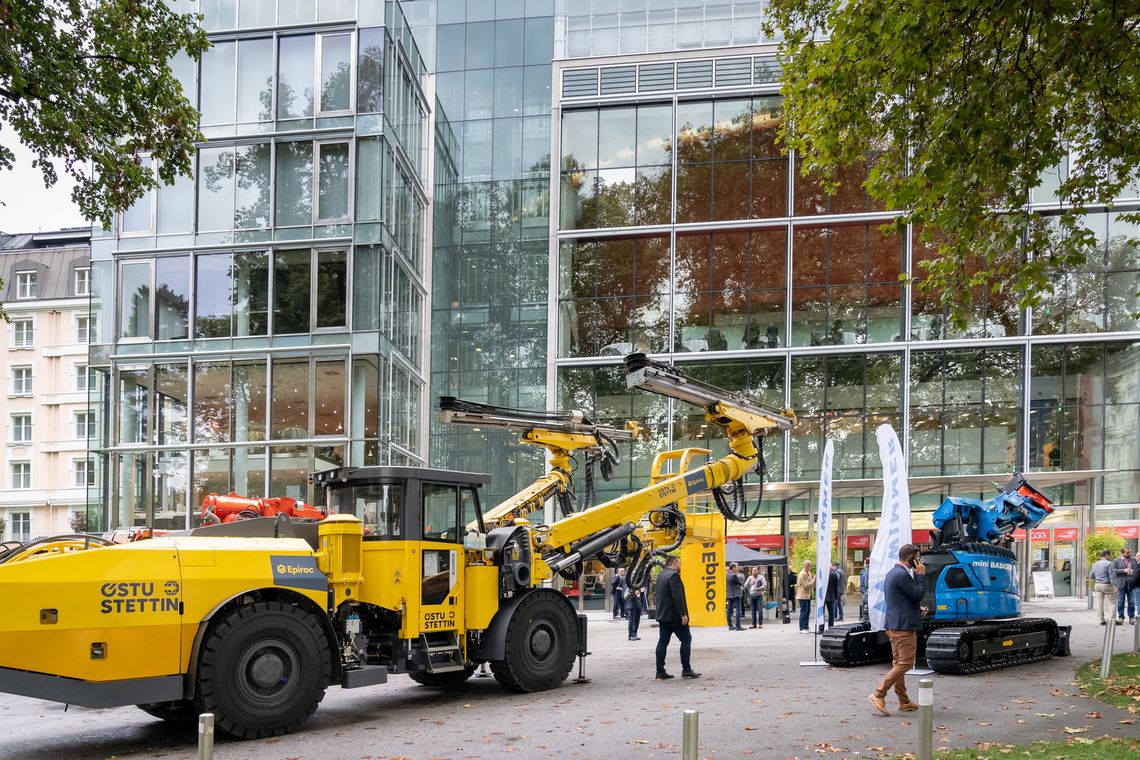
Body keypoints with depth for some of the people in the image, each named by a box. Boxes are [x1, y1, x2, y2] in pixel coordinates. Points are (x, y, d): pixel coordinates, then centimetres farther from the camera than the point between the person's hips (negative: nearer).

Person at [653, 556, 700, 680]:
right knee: (686, 639, 1)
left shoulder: (660, 576, 15)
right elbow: (677, 597, -22)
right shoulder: (673, 575, -15)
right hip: (674, 616, -9)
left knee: (662, 642, 6)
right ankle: (686, 670, 0)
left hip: (662, 615, 9)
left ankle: (660, 672, 5)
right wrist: (683, 614, -20)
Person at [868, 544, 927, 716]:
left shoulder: (892, 573, 15)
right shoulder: (902, 575, -18)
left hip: (894, 625, 11)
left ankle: (904, 702, 19)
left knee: (898, 663, 13)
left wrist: (917, 609, 16)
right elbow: (918, 594, -15)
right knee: (905, 663, -9)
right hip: (904, 626, -11)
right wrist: (921, 575, -7)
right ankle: (879, 694, -14)